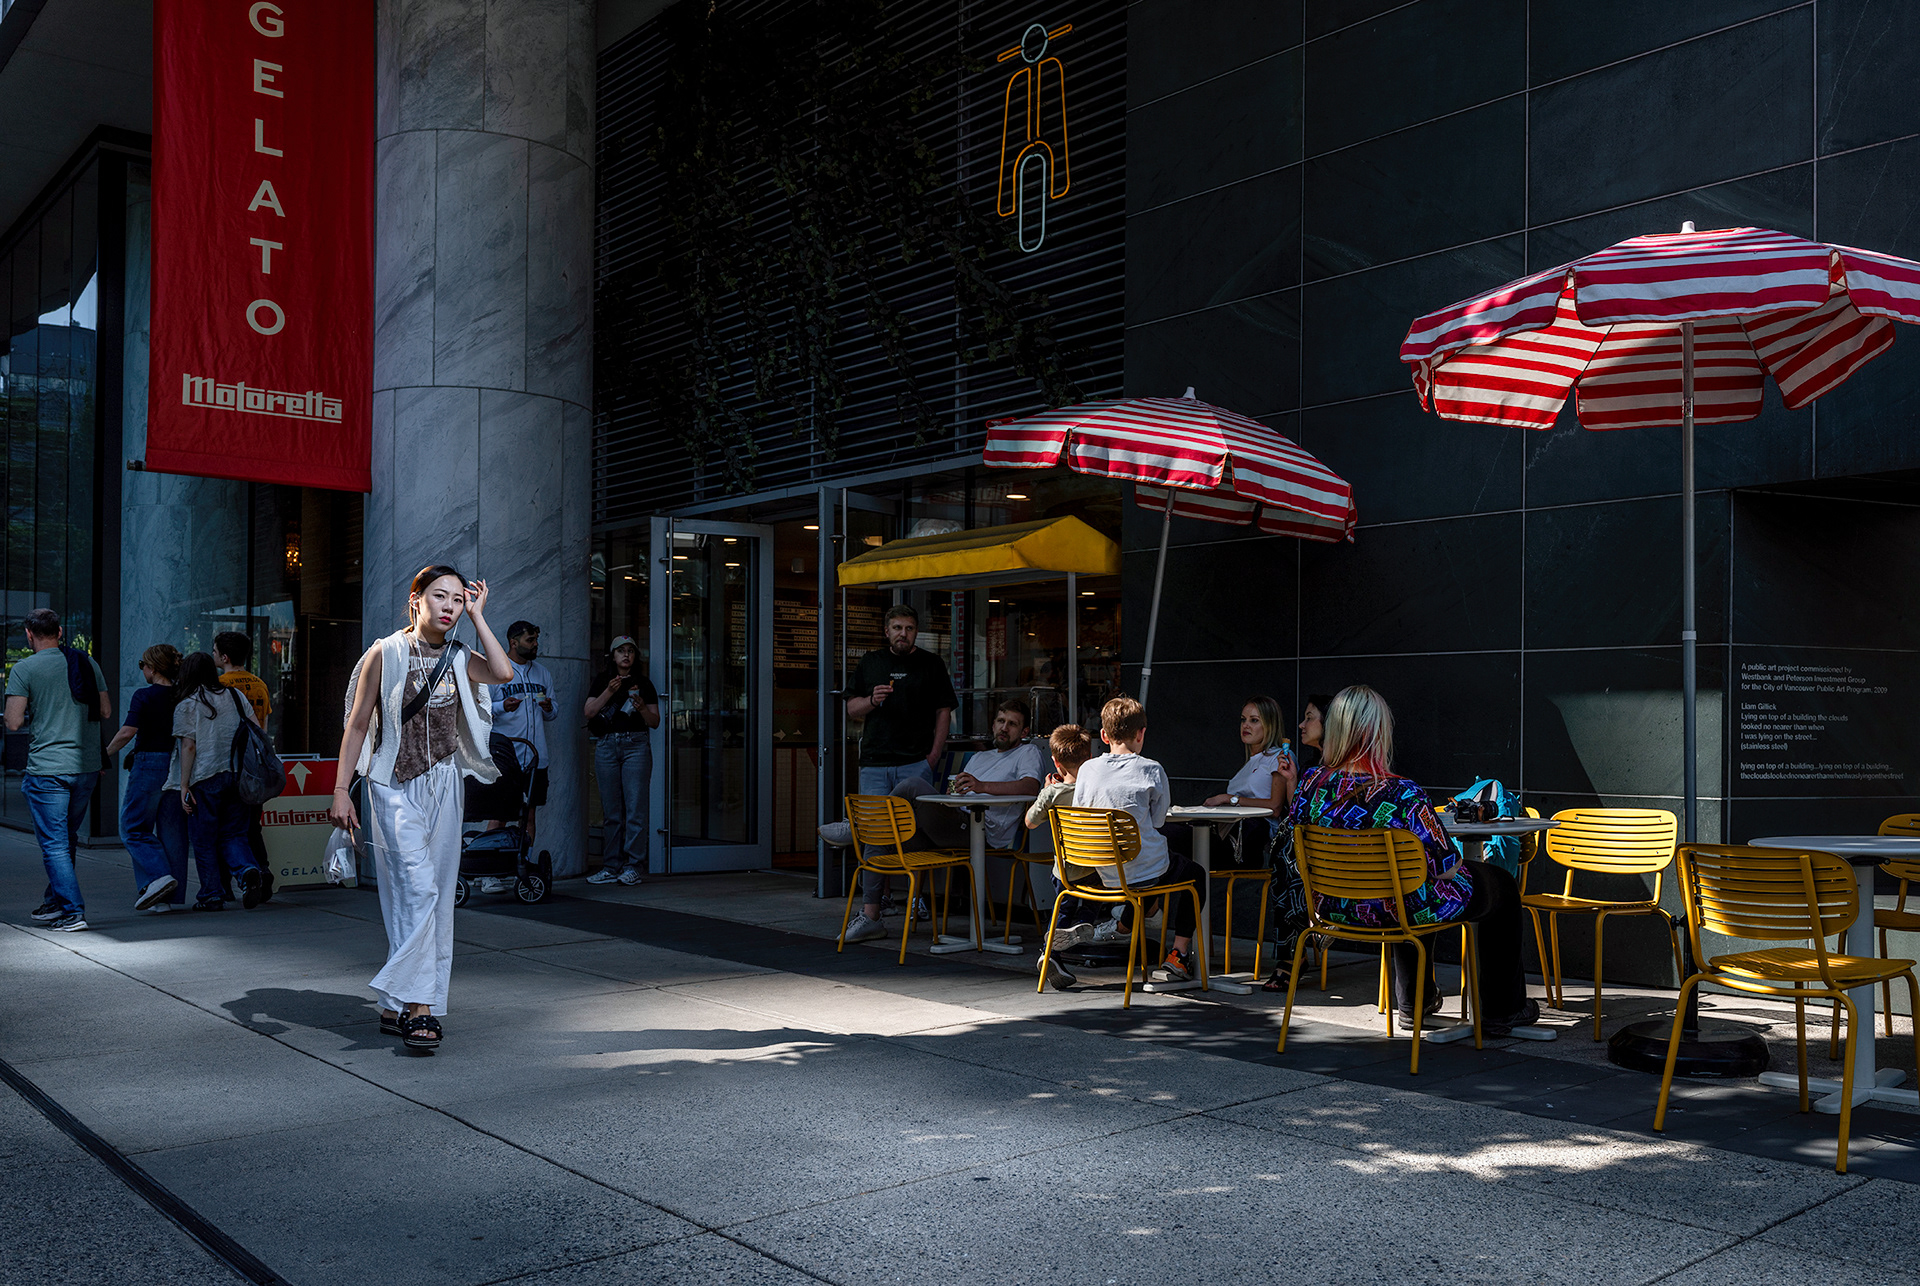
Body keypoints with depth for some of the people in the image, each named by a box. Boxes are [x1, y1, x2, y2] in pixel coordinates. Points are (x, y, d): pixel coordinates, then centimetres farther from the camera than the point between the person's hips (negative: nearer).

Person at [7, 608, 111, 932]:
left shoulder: (24, 669, -6)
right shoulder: (87, 662, 6)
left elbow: (13, 723, -10)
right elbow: (106, 711, 9)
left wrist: (34, 715, 11)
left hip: (47, 769, -5)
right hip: (87, 768, 5)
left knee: (54, 844, -1)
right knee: (66, 839, 20)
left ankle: (73, 913, -6)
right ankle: (55, 902, 29)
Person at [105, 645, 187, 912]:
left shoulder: (144, 697, -9)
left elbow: (126, 733, -16)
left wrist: (105, 756, -2)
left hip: (149, 765, -6)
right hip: (177, 767, 6)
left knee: (133, 827, 7)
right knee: (172, 830, 8)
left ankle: (158, 875, -14)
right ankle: (171, 896, 9)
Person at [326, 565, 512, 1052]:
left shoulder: (459, 658, 7)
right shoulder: (385, 655, -3)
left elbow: (503, 672, -15)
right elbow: (357, 725, -1)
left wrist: (477, 615, -8)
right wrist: (341, 790, -6)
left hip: (443, 786, 5)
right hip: (395, 787, -5)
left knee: (434, 897, 6)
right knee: (417, 889, -17)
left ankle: (397, 1008, 17)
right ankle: (418, 1005, -17)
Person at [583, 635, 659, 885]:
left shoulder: (643, 683, 10)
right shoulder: (602, 680, 14)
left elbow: (655, 722, 7)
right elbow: (589, 712, 2)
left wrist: (642, 708, -12)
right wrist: (609, 692, -9)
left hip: (636, 745, -2)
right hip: (606, 746, 2)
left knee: (636, 807, -8)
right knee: (611, 810, 3)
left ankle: (632, 866, -5)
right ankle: (611, 866, 8)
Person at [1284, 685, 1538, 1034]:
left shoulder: (1311, 783, -14)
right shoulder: (1403, 795, -29)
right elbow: (1446, 867, -21)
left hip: (1337, 909, 6)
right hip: (1403, 911, -6)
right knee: (1502, 887, 21)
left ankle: (1411, 1003, 49)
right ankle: (1500, 1011, 33)